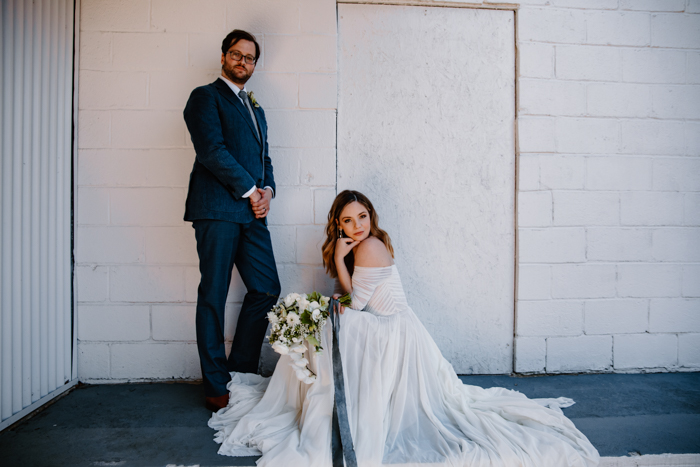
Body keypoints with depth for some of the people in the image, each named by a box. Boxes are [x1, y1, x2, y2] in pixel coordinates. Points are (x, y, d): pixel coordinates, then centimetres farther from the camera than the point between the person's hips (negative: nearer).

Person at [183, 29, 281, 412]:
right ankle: (216, 388, 10)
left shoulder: (255, 110, 26)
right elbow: (212, 150, -10)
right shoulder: (205, 97, 4)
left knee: (266, 289, 3)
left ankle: (241, 374, 19)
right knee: (213, 296, -1)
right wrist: (249, 190, -9)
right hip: (218, 208, -7)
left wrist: (267, 190, 1)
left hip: (252, 211, 7)